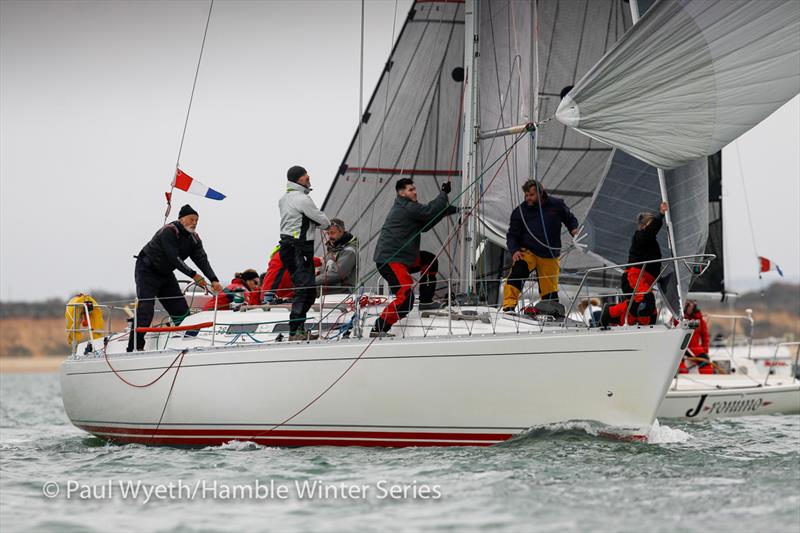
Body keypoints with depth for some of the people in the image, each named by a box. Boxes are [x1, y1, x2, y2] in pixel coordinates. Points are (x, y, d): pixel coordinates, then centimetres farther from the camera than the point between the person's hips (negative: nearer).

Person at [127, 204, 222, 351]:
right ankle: (135, 348, -23)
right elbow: (174, 258, -32)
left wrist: (214, 280, -28)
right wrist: (193, 275, -36)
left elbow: (202, 259, -12)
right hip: (147, 271, -8)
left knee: (181, 309, 3)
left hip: (166, 273, 8)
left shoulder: (194, 238, -2)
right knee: (145, 308, -20)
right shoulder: (169, 231, -26)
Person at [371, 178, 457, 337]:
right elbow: (429, 211, -17)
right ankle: (378, 329, -24)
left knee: (430, 260, 24)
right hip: (389, 260, -11)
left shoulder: (406, 207, 20)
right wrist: (444, 193, -4)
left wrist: (445, 210, 12)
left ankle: (425, 301, 29)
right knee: (406, 297, -23)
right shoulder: (406, 207, -12)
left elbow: (424, 225, 21)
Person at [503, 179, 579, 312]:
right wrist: (514, 250, -16)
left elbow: (570, 219, 15)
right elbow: (512, 235, 1)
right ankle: (508, 306, -32)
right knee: (517, 273, -28)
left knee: (549, 289, 5)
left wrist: (573, 229, -6)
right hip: (527, 252, -1)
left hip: (550, 256, 1)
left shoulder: (556, 205, -1)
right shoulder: (520, 211, -2)